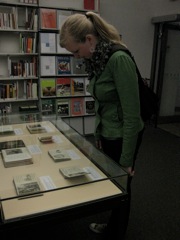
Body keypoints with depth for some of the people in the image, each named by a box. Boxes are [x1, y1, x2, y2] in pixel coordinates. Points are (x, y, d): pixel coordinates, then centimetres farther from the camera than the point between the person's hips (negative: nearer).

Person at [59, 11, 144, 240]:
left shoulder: (119, 59, -26)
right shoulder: (96, 59, 1)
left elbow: (132, 113, -25)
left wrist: (126, 159, -19)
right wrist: (98, 132, 13)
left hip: (122, 137, -8)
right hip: (106, 134, 8)